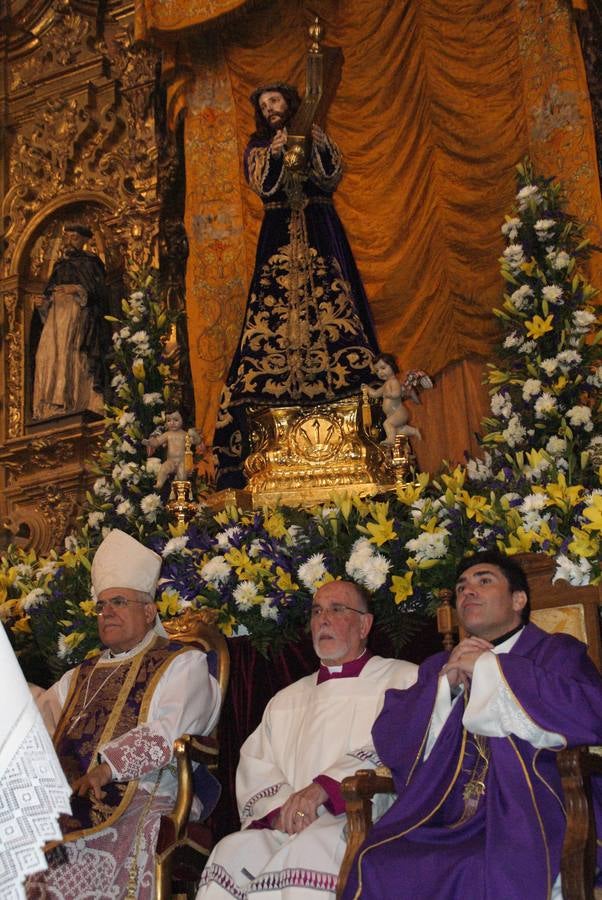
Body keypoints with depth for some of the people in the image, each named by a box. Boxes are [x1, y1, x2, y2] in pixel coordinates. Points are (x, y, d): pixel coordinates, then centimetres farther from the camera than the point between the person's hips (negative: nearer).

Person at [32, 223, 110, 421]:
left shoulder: (90, 261, 7)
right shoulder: (61, 264, 24)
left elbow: (98, 289, -4)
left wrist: (76, 289, -17)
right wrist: (43, 302, 4)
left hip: (79, 311, -6)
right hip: (57, 312, 6)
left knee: (71, 351, -21)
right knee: (50, 353, -8)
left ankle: (74, 401, -28)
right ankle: (53, 405, -13)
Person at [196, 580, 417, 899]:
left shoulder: (403, 680, 12)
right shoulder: (287, 700, 29)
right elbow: (255, 765, 16)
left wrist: (323, 788, -18)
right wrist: (282, 807, -7)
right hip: (286, 828, 4)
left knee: (307, 848, -37)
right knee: (232, 851, -28)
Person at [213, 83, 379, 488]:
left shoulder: (317, 136, 13)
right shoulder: (258, 146, 14)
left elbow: (332, 177, 0)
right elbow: (263, 187, -1)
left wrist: (317, 147, -12)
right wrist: (275, 155, -13)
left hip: (319, 230, -1)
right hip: (279, 234, 1)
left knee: (330, 299, -11)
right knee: (277, 307, -9)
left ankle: (343, 374, -14)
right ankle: (280, 379, -10)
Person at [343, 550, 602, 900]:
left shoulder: (556, 652, 11)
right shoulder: (438, 668, 24)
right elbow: (389, 743, 13)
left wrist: (488, 668, -6)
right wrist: (445, 684, -1)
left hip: (525, 822, -4)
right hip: (441, 824, 4)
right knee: (376, 867, -26)